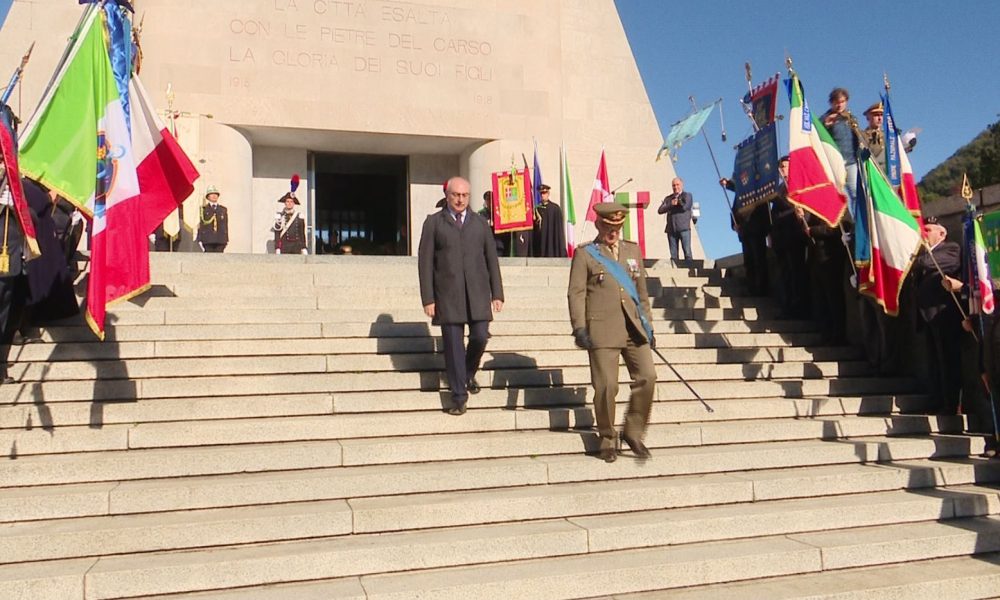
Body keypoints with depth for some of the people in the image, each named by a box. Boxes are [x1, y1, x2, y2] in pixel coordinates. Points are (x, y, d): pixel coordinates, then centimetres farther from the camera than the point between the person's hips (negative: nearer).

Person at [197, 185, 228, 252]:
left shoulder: (223, 210, 13)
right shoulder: (203, 209, 6)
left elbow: (225, 225, 11)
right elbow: (200, 225, 3)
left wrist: (226, 240, 6)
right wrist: (200, 240, -4)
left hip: (220, 240, 2)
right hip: (208, 240, -2)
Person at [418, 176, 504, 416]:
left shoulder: (480, 222, 12)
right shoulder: (433, 222, 5)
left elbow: (491, 259, 11)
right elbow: (425, 261, 1)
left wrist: (497, 293, 5)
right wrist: (428, 298, -6)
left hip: (478, 292, 2)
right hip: (448, 294, -2)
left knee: (480, 337, -4)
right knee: (453, 346, -1)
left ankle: (469, 374, 27)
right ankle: (458, 395, 10)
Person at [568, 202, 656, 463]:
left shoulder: (633, 250, 19)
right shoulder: (584, 254, 6)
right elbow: (576, 293, -1)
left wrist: (648, 324, 19)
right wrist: (579, 327, -10)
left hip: (634, 327, 4)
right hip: (602, 329, -4)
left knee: (647, 377, -5)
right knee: (606, 385, -4)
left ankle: (633, 432, 13)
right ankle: (607, 439, 15)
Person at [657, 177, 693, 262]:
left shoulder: (687, 196, 9)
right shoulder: (668, 198, 20)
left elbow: (684, 207, -10)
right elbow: (660, 211, 5)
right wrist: (671, 204, -9)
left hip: (683, 228, -3)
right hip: (671, 229, 4)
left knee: (687, 252, -10)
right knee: (673, 255, 0)